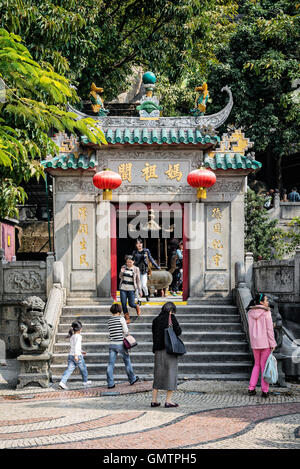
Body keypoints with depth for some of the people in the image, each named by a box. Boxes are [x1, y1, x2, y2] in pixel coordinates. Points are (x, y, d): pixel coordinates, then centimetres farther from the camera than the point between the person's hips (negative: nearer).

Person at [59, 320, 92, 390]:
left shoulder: (71, 337, 15)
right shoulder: (79, 336, -9)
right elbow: (76, 345, -21)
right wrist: (76, 355, -26)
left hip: (70, 355, 6)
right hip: (78, 356, -6)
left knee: (69, 369, -2)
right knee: (83, 368, 15)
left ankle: (62, 382, -18)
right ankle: (85, 381, 30)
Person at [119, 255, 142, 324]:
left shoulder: (136, 269, -1)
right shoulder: (123, 267, 6)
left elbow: (138, 280, 1)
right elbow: (120, 277, 14)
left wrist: (140, 291, -3)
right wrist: (121, 272, -9)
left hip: (131, 289, -3)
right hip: (123, 288, 3)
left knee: (131, 304, -7)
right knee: (123, 304, -1)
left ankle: (137, 307, 28)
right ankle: (127, 318, 12)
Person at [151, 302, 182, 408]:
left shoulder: (156, 320, 10)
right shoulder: (171, 318, -6)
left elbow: (154, 335, 13)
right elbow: (178, 332, -9)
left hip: (158, 350, 5)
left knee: (158, 374, 12)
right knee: (171, 372, 1)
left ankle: (154, 400, 11)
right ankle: (168, 401, -2)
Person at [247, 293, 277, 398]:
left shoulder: (250, 313, 4)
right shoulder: (266, 312, -11)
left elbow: (251, 329, 8)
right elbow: (269, 329, -11)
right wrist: (272, 344, -7)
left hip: (254, 342, 4)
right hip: (265, 342, -4)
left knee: (257, 365, 17)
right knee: (264, 366, 4)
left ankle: (251, 389, 11)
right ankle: (265, 390, 6)